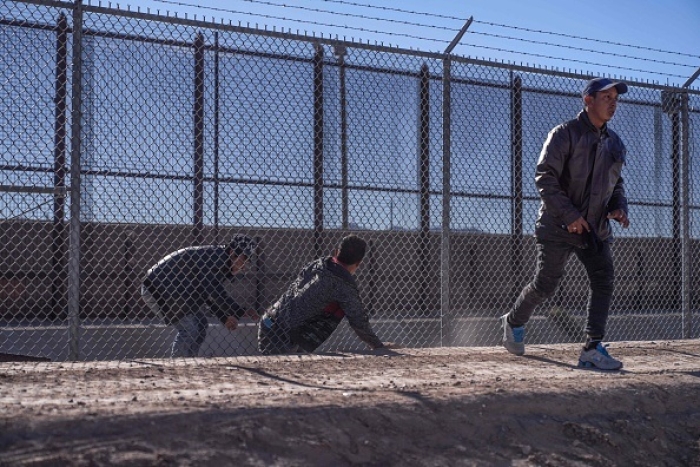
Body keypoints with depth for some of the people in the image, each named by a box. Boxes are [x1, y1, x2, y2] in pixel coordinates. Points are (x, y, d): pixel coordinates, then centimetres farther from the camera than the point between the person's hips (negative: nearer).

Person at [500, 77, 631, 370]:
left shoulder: (615, 143, 13)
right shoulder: (565, 134, -9)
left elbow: (616, 183, 23)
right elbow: (544, 177, -16)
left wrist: (618, 207, 1)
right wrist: (569, 215, -21)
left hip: (596, 229, 6)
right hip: (558, 228, -6)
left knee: (604, 283, -6)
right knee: (545, 285, -1)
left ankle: (593, 349, -3)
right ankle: (513, 322, 26)